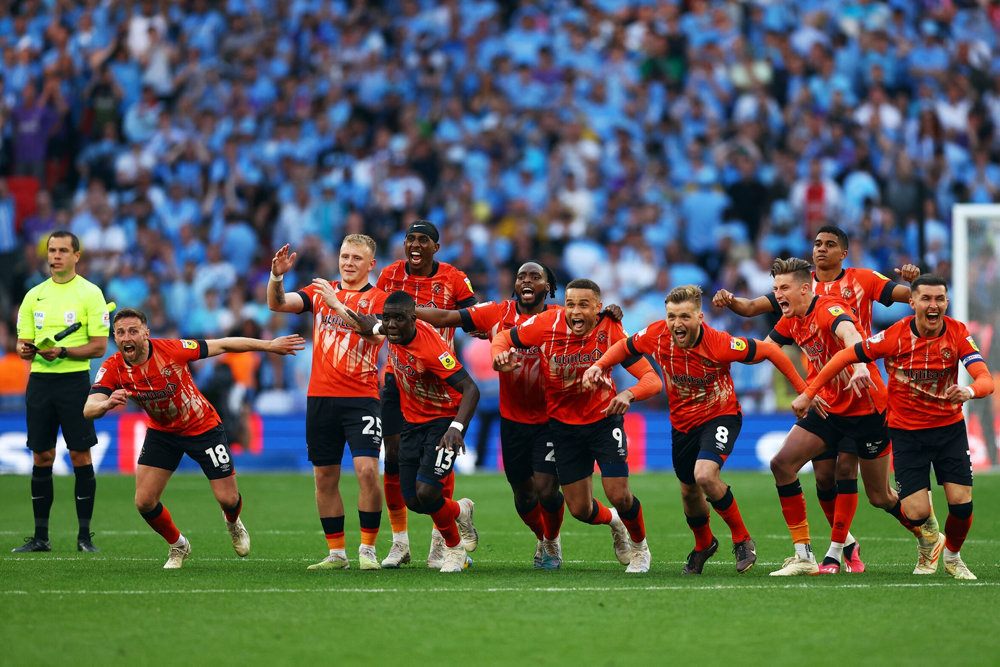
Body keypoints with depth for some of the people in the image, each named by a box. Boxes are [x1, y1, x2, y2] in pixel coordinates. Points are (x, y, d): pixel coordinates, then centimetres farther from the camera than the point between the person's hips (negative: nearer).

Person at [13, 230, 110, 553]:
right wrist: (26, 349, -10)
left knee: (80, 455, -5)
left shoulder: (90, 293, -1)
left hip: (75, 379, -4)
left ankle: (85, 535, 1)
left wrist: (63, 351, -19)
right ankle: (40, 536, 9)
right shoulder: (34, 295, 12)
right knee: (41, 457, 4)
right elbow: (23, 342, 14)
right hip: (40, 379, 4)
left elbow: (99, 345, -6)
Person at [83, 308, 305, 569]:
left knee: (227, 498, -1)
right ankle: (178, 546, 23)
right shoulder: (113, 368, -21)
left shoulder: (171, 350, -28)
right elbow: (88, 409, -32)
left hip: (202, 427, -2)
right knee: (144, 501, -7)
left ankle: (233, 523, 39)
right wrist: (106, 404, -56)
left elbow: (222, 345, -18)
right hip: (162, 431, 2)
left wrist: (269, 345, -16)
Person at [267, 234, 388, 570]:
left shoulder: (377, 298, 1)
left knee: (367, 470, -16)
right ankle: (336, 553, 14)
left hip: (361, 397, -4)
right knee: (325, 477, 5)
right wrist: (276, 277, -20)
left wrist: (338, 303, -25)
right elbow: (277, 303, -1)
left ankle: (368, 551, -6)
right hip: (320, 397, 4)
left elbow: (376, 333, -18)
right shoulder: (321, 291, 11)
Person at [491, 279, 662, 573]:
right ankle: (612, 521, 39)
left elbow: (652, 379, -22)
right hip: (563, 424, 2)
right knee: (580, 509, 1)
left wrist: (629, 394, -44)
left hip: (603, 419, -2)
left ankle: (640, 547, 19)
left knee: (619, 496, -14)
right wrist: (500, 358, -25)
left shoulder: (611, 332, -20)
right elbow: (503, 338, -1)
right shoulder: (547, 324, -19)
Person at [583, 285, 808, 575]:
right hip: (683, 422, 5)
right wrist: (600, 366, -15)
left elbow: (769, 351, -18)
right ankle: (704, 544, 49)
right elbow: (625, 347, 4)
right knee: (689, 491, 17)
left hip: (721, 415, -5)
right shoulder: (656, 335, -19)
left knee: (705, 475, -29)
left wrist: (804, 389, -16)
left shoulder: (720, 344, -30)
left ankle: (742, 540, -7)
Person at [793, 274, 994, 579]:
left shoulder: (958, 334, -11)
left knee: (961, 502, -11)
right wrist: (809, 392, -6)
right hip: (907, 431, -1)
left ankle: (952, 556, 21)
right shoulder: (895, 337, -16)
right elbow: (845, 356, -6)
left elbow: (986, 379, -21)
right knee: (916, 513, -12)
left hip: (950, 427, 2)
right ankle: (929, 543, 27)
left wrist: (969, 391, -44)